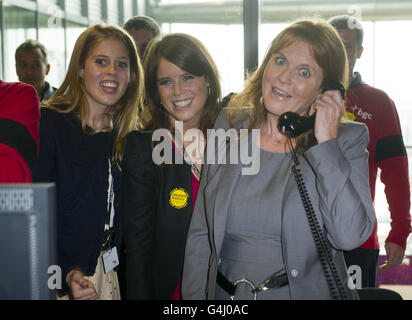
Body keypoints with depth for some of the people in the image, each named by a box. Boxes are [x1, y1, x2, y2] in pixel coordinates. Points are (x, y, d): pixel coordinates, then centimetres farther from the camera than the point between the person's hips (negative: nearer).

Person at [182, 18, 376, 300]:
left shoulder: (348, 139, -8)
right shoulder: (228, 126, -1)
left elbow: (350, 236, -22)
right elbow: (200, 234, 2)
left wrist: (326, 142, -22)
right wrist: (193, 297, -3)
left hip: (306, 291, -2)